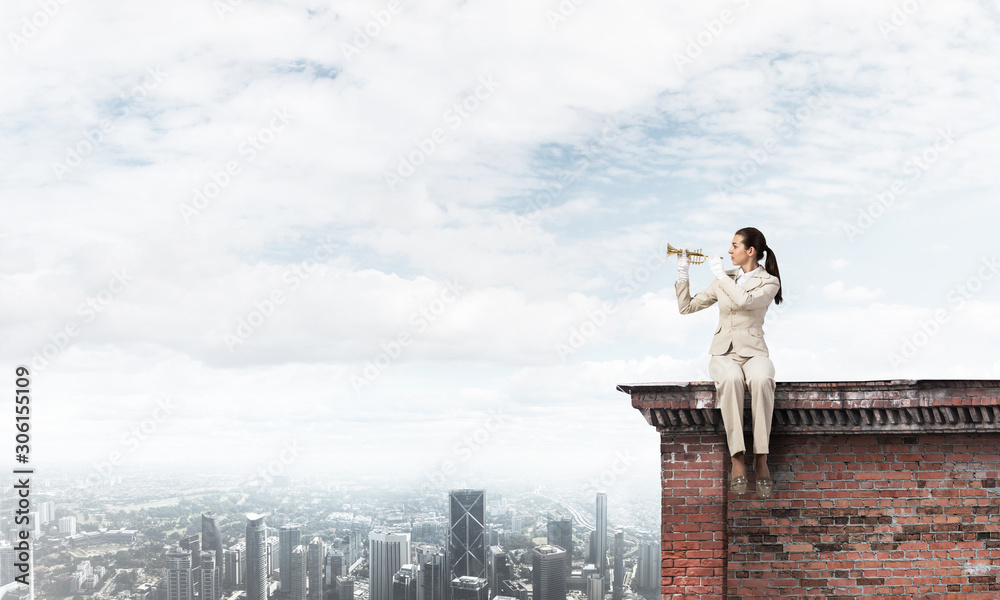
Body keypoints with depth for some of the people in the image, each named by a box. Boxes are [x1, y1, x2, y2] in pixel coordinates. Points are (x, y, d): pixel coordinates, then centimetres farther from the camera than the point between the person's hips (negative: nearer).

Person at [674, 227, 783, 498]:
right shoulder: (724, 280, 17)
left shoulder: (769, 282, 3)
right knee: (731, 379, -37)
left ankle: (761, 460, -35)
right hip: (724, 353, 2)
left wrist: (720, 275, -8)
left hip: (753, 352, -2)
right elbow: (686, 306, 17)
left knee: (761, 379, -39)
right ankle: (737, 459, -38)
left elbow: (744, 301, -18)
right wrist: (682, 272, 10)